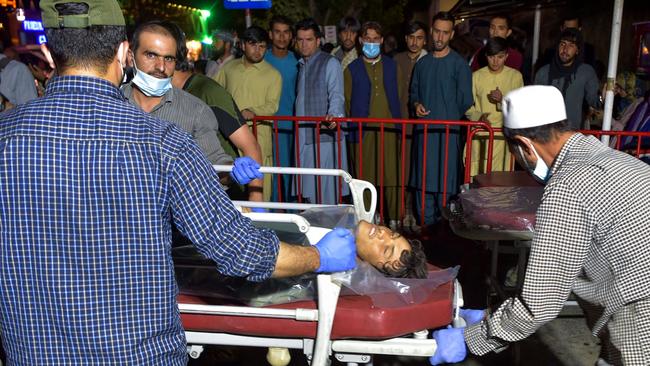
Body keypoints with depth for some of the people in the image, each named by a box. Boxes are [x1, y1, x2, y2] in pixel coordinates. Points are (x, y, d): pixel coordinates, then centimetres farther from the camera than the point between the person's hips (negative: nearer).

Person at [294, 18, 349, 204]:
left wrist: (333, 114, -34)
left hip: (325, 135, -7)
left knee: (327, 189, -6)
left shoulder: (330, 63, -4)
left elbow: (337, 95, -16)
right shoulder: (301, 65, 19)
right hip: (304, 136, 7)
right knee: (310, 188, 9)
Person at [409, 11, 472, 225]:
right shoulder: (422, 63, 13)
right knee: (422, 180, 7)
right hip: (423, 129, 5)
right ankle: (426, 225, 17)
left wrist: (449, 117, 4)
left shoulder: (459, 64, -3)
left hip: (448, 130, -4)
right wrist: (416, 104, 0)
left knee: (445, 181, -2)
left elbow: (466, 101, -3)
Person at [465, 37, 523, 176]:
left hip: (502, 136, -1)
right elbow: (467, 105, 7)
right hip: (479, 136, 1)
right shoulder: (477, 76, 7)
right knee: (475, 176, -1)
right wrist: (478, 116, -13)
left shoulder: (515, 76, 4)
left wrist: (503, 100, -16)